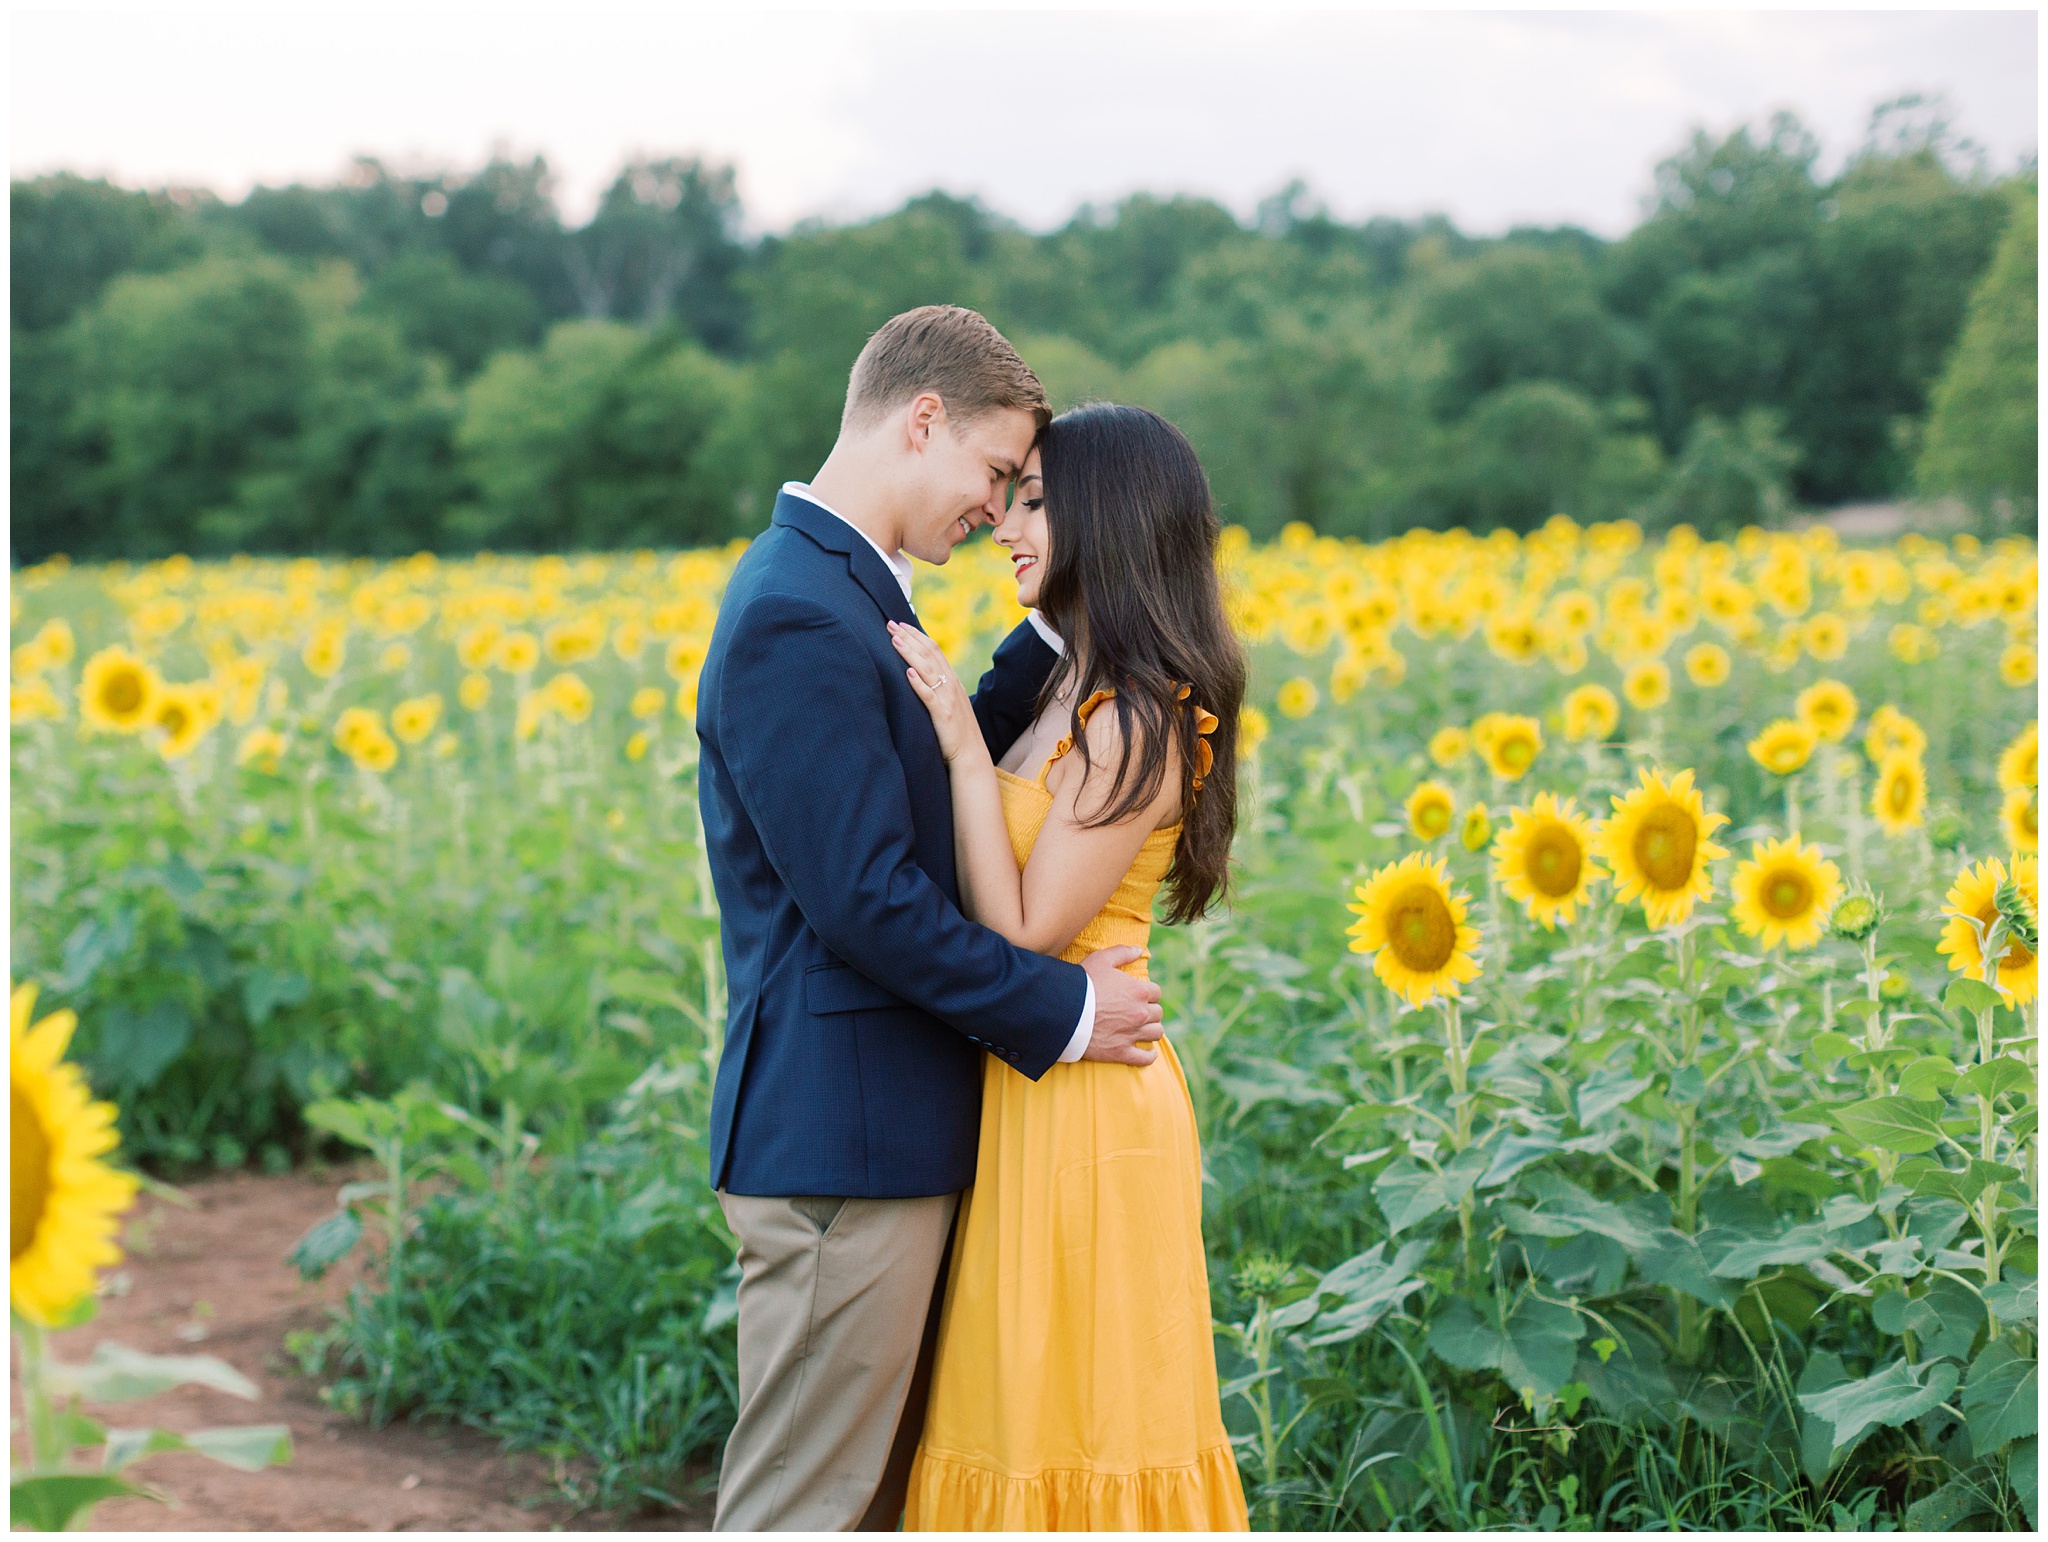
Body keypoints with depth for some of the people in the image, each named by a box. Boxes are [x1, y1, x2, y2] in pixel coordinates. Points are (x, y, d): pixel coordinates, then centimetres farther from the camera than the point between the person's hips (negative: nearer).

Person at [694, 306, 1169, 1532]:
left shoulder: (843, 591, 14)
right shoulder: (799, 616, -19)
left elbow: (937, 782, 17)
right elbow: (866, 898, -22)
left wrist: (1053, 632, 9)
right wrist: (1059, 1013, -12)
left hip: (888, 1133, 10)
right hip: (843, 1147, -10)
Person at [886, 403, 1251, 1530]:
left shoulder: (1138, 725, -17)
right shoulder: (1068, 692, 10)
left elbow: (1022, 934, -20)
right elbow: (998, 906, 10)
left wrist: (966, 751, -20)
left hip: (1084, 1110, -9)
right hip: (1027, 1102, 9)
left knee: (1080, 1418, 2)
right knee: (1024, 1417, 16)